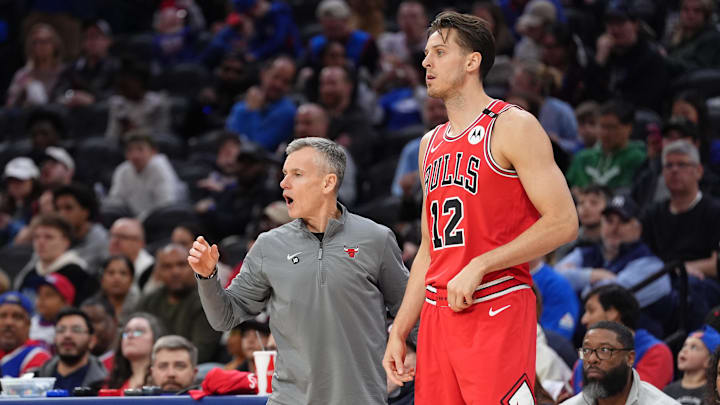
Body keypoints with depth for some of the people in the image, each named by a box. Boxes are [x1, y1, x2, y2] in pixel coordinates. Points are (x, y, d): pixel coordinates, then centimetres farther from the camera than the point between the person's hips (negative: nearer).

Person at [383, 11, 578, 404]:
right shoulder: (431, 144, 20)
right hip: (438, 313, 7)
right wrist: (398, 332, 17)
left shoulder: (513, 127, -4)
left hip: (498, 310, -7)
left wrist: (479, 267, -17)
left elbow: (562, 222, -12)